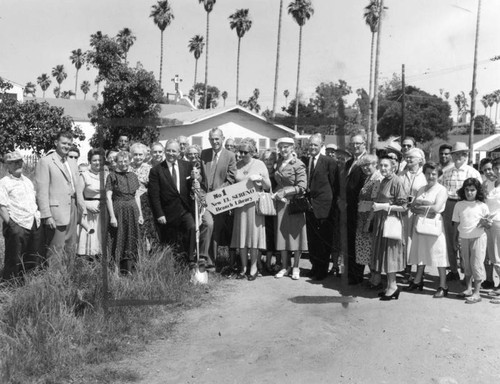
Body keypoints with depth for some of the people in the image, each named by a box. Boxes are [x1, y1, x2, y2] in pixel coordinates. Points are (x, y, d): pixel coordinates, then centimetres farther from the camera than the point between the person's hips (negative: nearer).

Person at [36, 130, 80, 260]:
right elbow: (41, 192, -10)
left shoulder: (73, 163, 17)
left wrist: (82, 207, 12)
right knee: (56, 251, -5)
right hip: (56, 213, -7)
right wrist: (47, 216, -15)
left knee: (70, 249, 11)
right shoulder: (45, 162, -5)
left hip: (72, 212, 7)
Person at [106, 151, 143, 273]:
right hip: (118, 210, -4)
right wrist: (112, 216, -12)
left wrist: (140, 214, 8)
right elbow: (108, 197, -6)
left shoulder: (133, 176, 11)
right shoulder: (112, 176, -2)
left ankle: (129, 270, 14)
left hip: (132, 211, 4)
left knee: (131, 241, 6)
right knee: (118, 240, -2)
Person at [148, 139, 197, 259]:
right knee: (169, 244, 5)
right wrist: (159, 214, -9)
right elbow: (154, 195, -5)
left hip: (186, 209, 2)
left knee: (192, 228, -23)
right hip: (168, 212, -1)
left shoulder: (188, 166, 7)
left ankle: (189, 261, -12)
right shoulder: (156, 170, -2)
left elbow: (192, 187, 13)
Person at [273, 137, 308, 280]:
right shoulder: (278, 163, 9)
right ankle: (284, 267, 16)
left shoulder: (298, 164, -8)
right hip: (281, 203, 5)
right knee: (282, 234, 7)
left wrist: (285, 191, -17)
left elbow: (302, 187, -13)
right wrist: (277, 193, -1)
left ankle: (295, 267, 12)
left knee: (295, 234, 2)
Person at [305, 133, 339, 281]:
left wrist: (332, 205, -8)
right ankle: (315, 266, 24)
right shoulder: (304, 161, 7)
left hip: (323, 206, -5)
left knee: (324, 239, 3)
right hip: (309, 204, 5)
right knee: (311, 238, 11)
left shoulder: (329, 162, -6)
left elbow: (334, 186, -5)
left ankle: (323, 269, 14)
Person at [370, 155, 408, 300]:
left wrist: (384, 206, -18)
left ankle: (392, 286, 8)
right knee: (381, 252, 11)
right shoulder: (383, 181, 11)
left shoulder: (396, 181, -14)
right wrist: (376, 205, 7)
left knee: (389, 252, -2)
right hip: (380, 221, 9)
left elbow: (403, 207, -16)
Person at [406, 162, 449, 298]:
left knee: (439, 254, -4)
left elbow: (437, 208, -16)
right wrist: (427, 205, -9)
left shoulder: (441, 190, -3)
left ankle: (443, 286, 3)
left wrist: (420, 206, -6)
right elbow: (412, 207, 8)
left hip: (434, 224, -6)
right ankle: (418, 281, 23)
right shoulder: (421, 189, 15)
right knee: (420, 253, 11)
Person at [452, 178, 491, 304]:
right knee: (466, 264, 12)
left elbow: (488, 225, 0)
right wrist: (456, 238, 5)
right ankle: (468, 289, 23)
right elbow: (457, 223, 8)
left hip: (478, 238, -3)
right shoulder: (459, 205, 2)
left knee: (476, 264, -3)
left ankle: (476, 293, 1)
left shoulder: (482, 206, -5)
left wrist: (486, 223, -23)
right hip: (464, 238, 4)